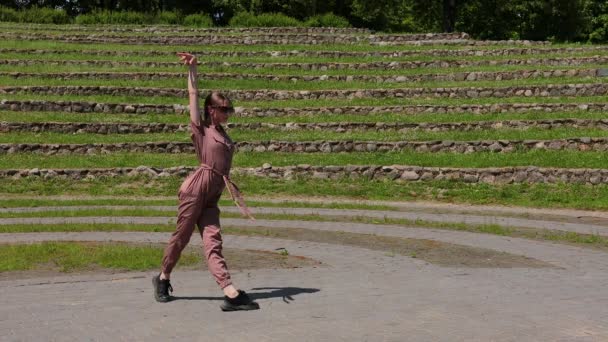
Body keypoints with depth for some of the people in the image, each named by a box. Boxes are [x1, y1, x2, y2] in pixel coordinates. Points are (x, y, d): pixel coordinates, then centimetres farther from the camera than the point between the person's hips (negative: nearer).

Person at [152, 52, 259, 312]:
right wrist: (192, 68, -4)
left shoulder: (225, 138, 21)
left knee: (212, 241, -2)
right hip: (197, 187, -6)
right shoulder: (201, 129, 4)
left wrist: (239, 200, 22)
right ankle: (163, 278, 23)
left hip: (212, 195, 6)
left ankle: (231, 293, -13)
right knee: (181, 236, 2)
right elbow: (193, 94, 0)